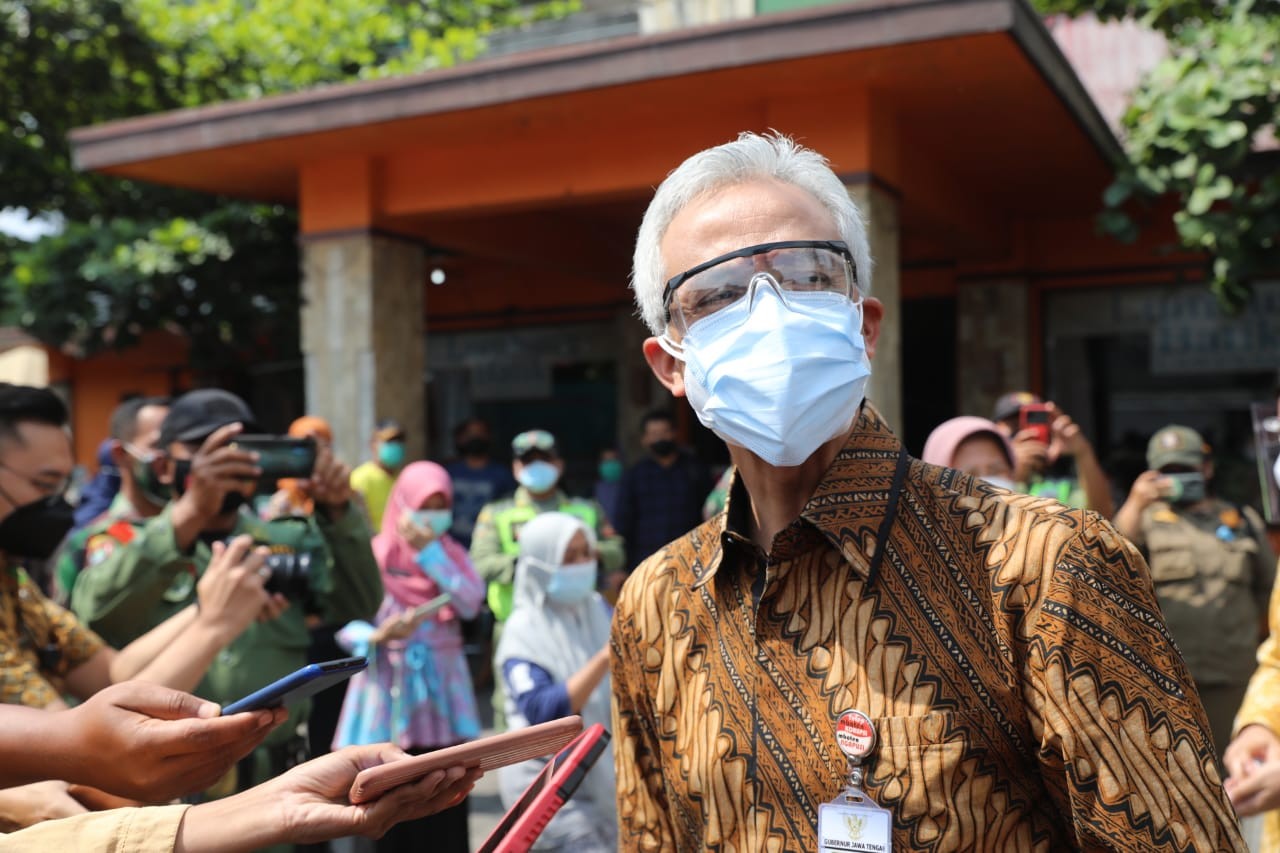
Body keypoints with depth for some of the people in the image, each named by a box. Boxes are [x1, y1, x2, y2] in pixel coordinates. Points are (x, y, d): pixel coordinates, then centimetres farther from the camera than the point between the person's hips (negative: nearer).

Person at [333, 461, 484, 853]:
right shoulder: (376, 553, -4)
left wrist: (429, 553, -12)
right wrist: (379, 635, -26)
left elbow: (470, 604, -12)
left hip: (441, 685, 2)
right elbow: (346, 626, -6)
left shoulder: (453, 553, 7)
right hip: (390, 686, -2)